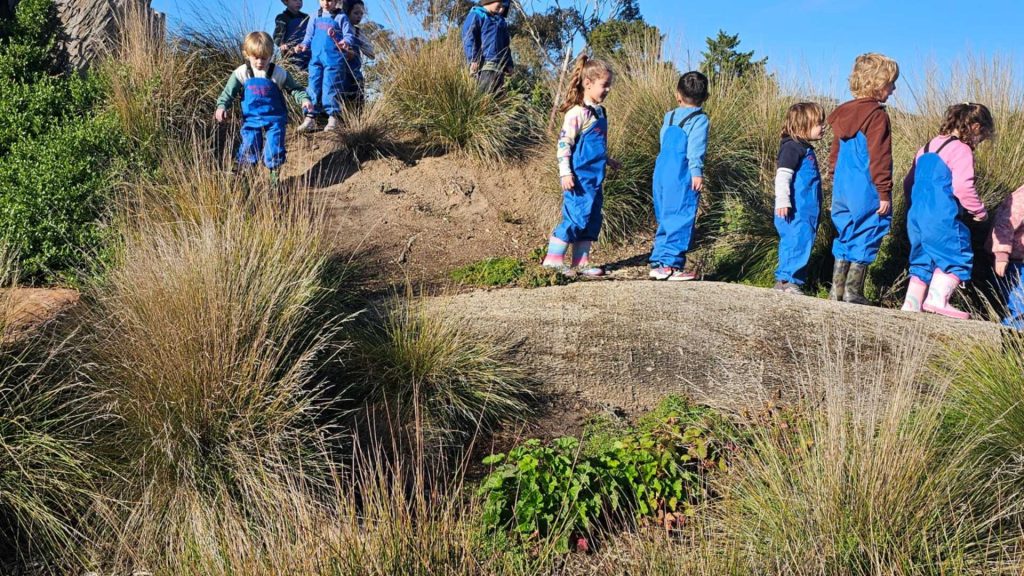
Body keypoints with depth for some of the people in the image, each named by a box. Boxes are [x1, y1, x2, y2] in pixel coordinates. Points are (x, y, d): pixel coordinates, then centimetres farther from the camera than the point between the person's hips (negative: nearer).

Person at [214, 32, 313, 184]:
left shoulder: (278, 73, -8)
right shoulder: (241, 73, -6)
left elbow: (294, 88, 4)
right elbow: (228, 92, -1)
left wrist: (304, 99, -14)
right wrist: (222, 106, -19)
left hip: (274, 119, -1)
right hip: (251, 119, 1)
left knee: (274, 148, -2)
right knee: (249, 148, -2)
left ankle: (274, 177, 17)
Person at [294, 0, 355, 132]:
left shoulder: (341, 17, 1)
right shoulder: (315, 17, 13)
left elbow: (349, 35, -2)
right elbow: (309, 36, 18)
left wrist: (346, 42, -24)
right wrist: (304, 45, 1)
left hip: (334, 60, -4)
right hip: (316, 58, 4)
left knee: (330, 87, -7)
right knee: (313, 87, 3)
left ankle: (333, 118, 2)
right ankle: (310, 118, 7)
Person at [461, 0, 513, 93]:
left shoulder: (501, 20, 27)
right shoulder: (476, 15, 3)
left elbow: (506, 45, 29)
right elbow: (468, 38, -8)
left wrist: (508, 64, 17)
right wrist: (473, 59, -19)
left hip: (499, 65, 8)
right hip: (484, 64, -8)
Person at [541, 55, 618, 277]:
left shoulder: (598, 112, 13)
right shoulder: (577, 113, -14)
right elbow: (564, 143, -16)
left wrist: (607, 160, 33)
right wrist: (565, 173, -20)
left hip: (595, 178, 9)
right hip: (579, 177, -9)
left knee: (592, 219, 12)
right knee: (576, 217, -8)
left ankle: (581, 262, 20)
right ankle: (553, 258, 2)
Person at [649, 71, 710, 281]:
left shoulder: (669, 117, 16)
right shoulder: (699, 119, -5)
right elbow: (695, 149, -16)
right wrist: (697, 172, -18)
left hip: (662, 173, 7)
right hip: (682, 177, -7)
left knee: (665, 219, 15)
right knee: (681, 220, -4)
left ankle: (658, 262, 17)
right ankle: (671, 265, -8)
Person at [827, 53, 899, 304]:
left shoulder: (844, 112, 13)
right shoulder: (876, 114, -13)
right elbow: (879, 158, -16)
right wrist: (884, 193, -13)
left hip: (842, 189, 8)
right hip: (866, 193, -8)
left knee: (846, 237, 15)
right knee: (865, 239, 0)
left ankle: (837, 290, 18)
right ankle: (853, 293, 3)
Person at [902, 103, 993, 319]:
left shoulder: (926, 149, 18)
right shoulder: (961, 150, -8)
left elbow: (908, 183, 23)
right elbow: (962, 187, -18)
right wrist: (979, 211, -4)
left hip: (915, 216, 8)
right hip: (942, 219, -8)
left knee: (922, 261, 14)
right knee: (958, 257, -2)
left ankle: (911, 304, 13)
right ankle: (937, 299, -14)